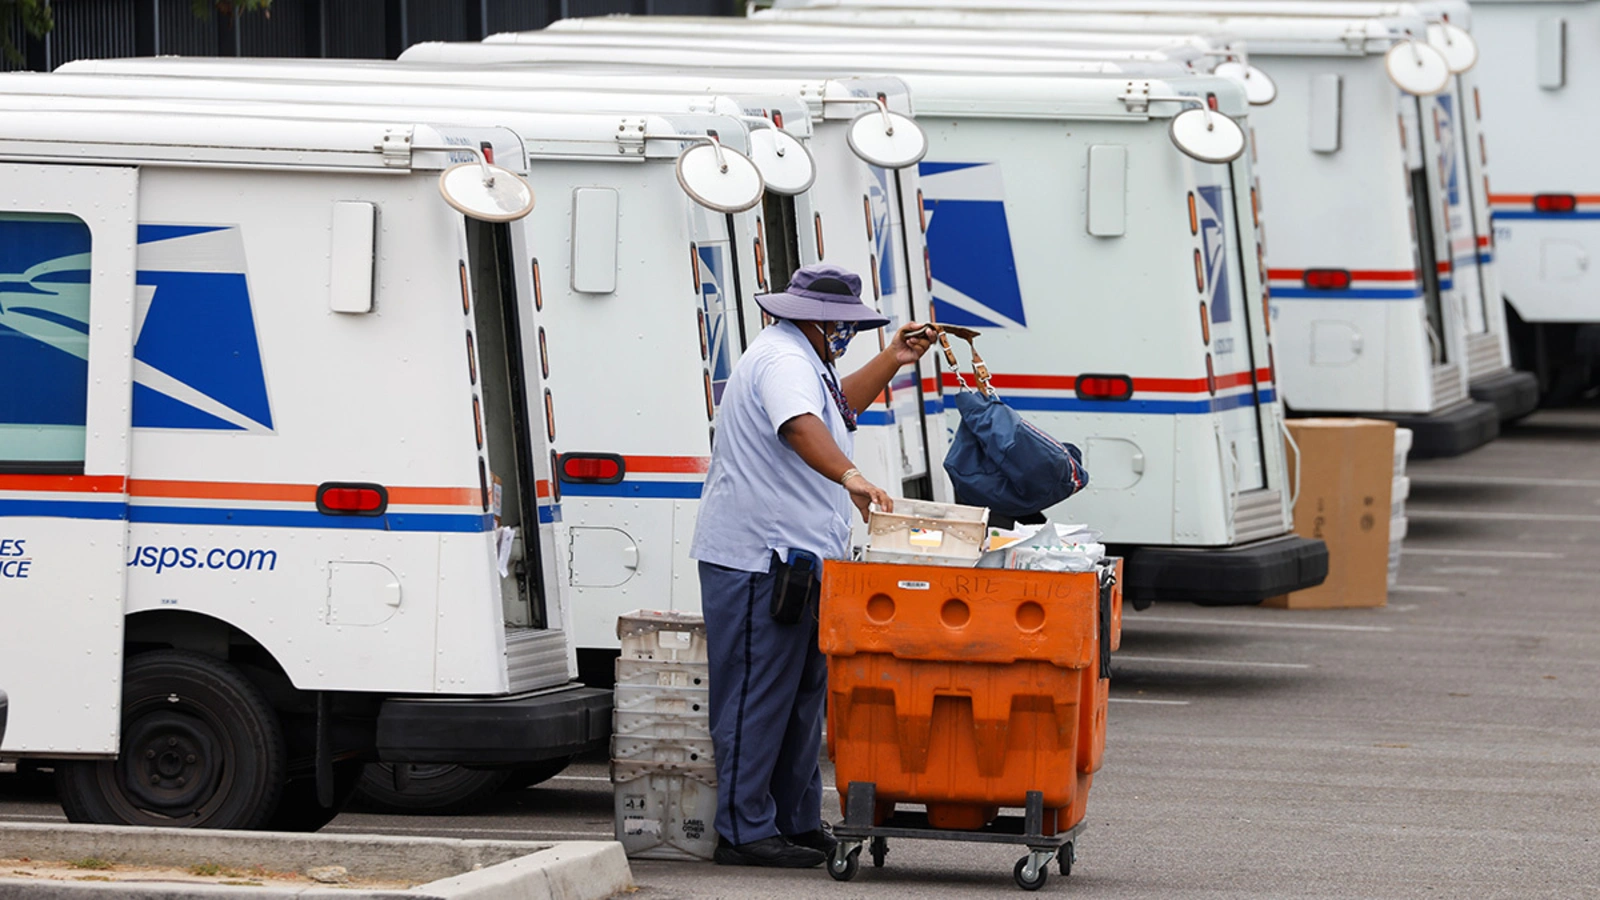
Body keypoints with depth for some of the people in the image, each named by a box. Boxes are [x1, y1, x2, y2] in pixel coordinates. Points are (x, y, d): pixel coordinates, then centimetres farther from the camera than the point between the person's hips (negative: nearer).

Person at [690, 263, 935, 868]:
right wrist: (851, 477, -51)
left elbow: (838, 407, 39)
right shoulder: (783, 360, -17)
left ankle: (798, 822, 22)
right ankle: (743, 830, -8)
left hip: (792, 557, 12)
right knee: (759, 694, -9)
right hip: (759, 557, -12)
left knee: (801, 695, 15)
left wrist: (891, 362, 30)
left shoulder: (799, 359, 20)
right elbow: (801, 426, -37)